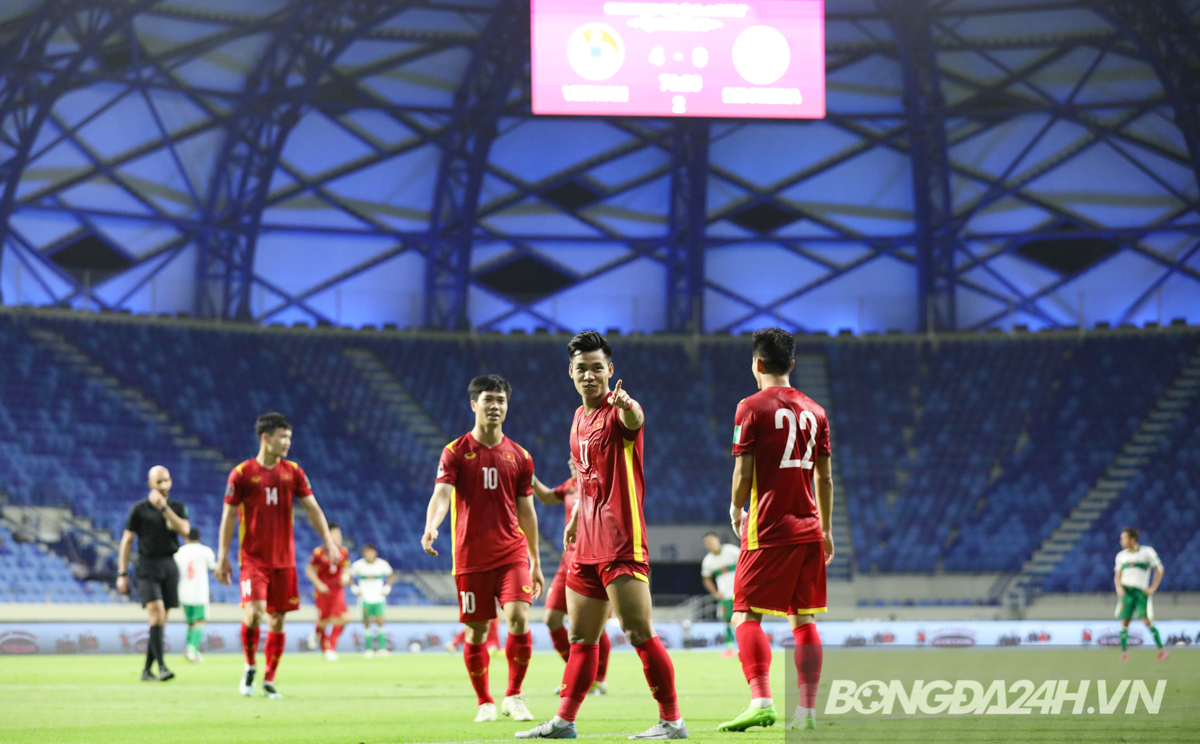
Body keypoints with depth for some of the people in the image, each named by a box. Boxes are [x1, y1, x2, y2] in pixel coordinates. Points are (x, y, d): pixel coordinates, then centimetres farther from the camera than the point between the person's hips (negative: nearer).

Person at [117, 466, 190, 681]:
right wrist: (122, 573, -2)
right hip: (148, 567, -4)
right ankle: (161, 667, -23)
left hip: (169, 566, 4)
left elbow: (184, 529, -10)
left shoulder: (177, 507, 9)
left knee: (160, 621, 5)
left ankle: (147, 670, 14)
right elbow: (127, 540, 3)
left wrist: (164, 507, -15)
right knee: (157, 613, -19)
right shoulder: (140, 509, 1)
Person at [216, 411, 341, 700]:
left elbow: (312, 507, 7)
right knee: (254, 611, -20)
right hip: (253, 557, -3)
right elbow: (229, 515, -1)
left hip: (284, 559, 4)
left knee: (277, 619, 4)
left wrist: (328, 540, -5)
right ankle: (250, 667, 4)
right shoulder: (242, 473, -4)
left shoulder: (293, 471, 6)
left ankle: (269, 680, 15)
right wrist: (223, 556, -3)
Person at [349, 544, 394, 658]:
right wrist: (355, 589, -1)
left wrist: (386, 589, 5)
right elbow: (349, 576, 7)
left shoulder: (382, 564, -1)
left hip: (378, 598, 0)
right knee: (367, 623, -2)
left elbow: (391, 575, 15)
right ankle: (369, 649, 3)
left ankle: (382, 647, -5)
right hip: (365, 599, 0)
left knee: (380, 622, -10)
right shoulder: (359, 565, -5)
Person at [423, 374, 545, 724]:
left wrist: (535, 563, 15)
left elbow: (526, 512, 14)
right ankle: (484, 702, 19)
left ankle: (514, 696, -1)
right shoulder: (456, 452, 0)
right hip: (470, 556, -1)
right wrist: (431, 526, -35)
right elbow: (442, 493, -14)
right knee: (475, 632, 3)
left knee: (518, 618, -16)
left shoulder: (519, 456, 8)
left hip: (512, 553, 1)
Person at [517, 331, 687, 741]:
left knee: (640, 633, -11)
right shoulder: (580, 418, 16)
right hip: (588, 545, 8)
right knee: (581, 638, 13)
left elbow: (634, 421, -37)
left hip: (621, 544, -8)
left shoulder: (618, 411, -10)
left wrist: (627, 405, -59)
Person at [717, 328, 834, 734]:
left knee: (745, 614, -3)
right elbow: (825, 477, 11)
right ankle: (807, 709, 5)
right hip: (808, 528, 5)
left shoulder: (752, 407, -5)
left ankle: (761, 700, -18)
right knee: (804, 618, 8)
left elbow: (743, 473, -7)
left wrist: (736, 509, 12)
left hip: (768, 527, -5)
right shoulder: (814, 411, 10)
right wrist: (826, 529, 21)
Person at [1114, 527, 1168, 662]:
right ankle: (1124, 653, 4)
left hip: (1141, 591, -3)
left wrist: (1153, 588, -5)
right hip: (1126, 592, 3)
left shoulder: (1147, 552, 0)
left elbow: (1159, 569, 3)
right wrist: (1119, 587, -7)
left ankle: (1162, 650, -4)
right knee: (1124, 622, -4)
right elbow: (1118, 576, 14)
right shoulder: (1121, 556, 12)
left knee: (1147, 620, -12)